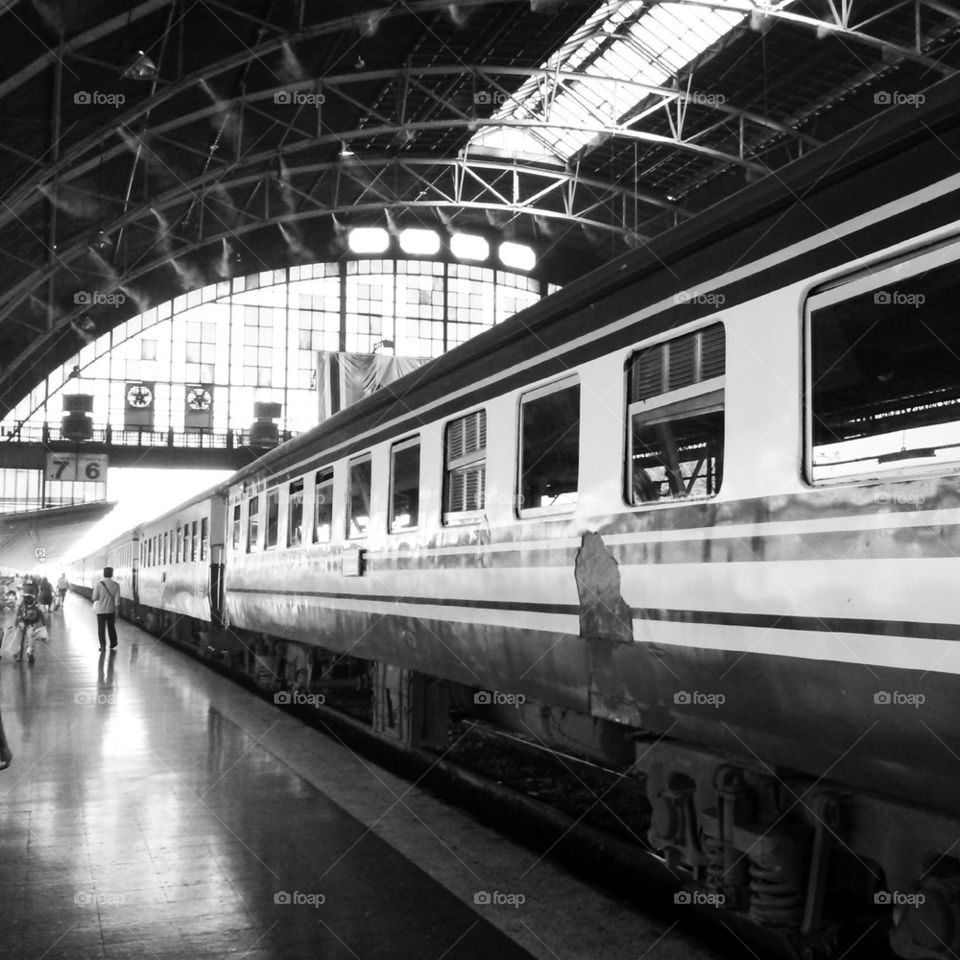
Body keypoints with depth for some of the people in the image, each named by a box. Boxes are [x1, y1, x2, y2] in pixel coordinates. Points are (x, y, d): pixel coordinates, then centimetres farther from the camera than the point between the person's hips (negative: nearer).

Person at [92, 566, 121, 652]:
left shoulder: (99, 584, -13)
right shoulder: (116, 585, -8)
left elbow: (95, 598, -9)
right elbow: (117, 599, -8)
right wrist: (116, 611, 0)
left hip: (100, 609, -2)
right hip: (111, 609, 2)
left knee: (101, 628, 7)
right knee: (111, 627, 17)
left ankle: (102, 646, 4)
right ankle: (113, 645, 26)